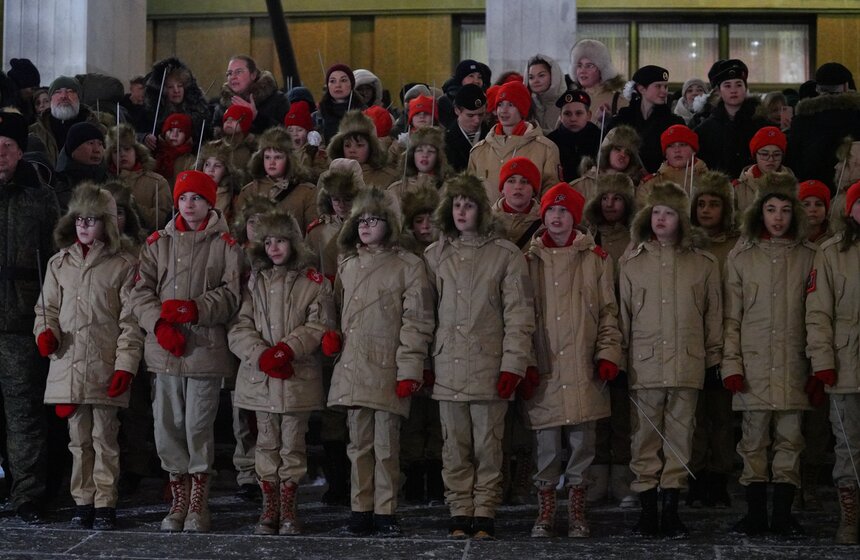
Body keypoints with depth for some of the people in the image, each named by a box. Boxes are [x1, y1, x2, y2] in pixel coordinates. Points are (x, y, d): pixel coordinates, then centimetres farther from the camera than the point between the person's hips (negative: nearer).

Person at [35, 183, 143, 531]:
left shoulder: (123, 265, -1)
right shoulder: (59, 263, 12)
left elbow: (130, 320, -3)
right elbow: (47, 308, 18)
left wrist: (126, 364, -10)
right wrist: (46, 332, -5)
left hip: (106, 368, -4)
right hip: (68, 365, 4)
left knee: (104, 437, 0)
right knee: (78, 439, 10)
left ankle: (105, 504, 7)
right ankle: (83, 501, 18)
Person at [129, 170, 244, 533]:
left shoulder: (225, 244, 2)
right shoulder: (158, 243, 12)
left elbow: (231, 295, -5)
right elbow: (141, 291, 5)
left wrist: (193, 309, -17)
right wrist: (159, 323, -11)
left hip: (206, 349, -3)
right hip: (164, 350, 3)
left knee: (199, 426, -3)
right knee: (167, 426, 5)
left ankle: (198, 505, 10)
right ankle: (179, 500, 18)